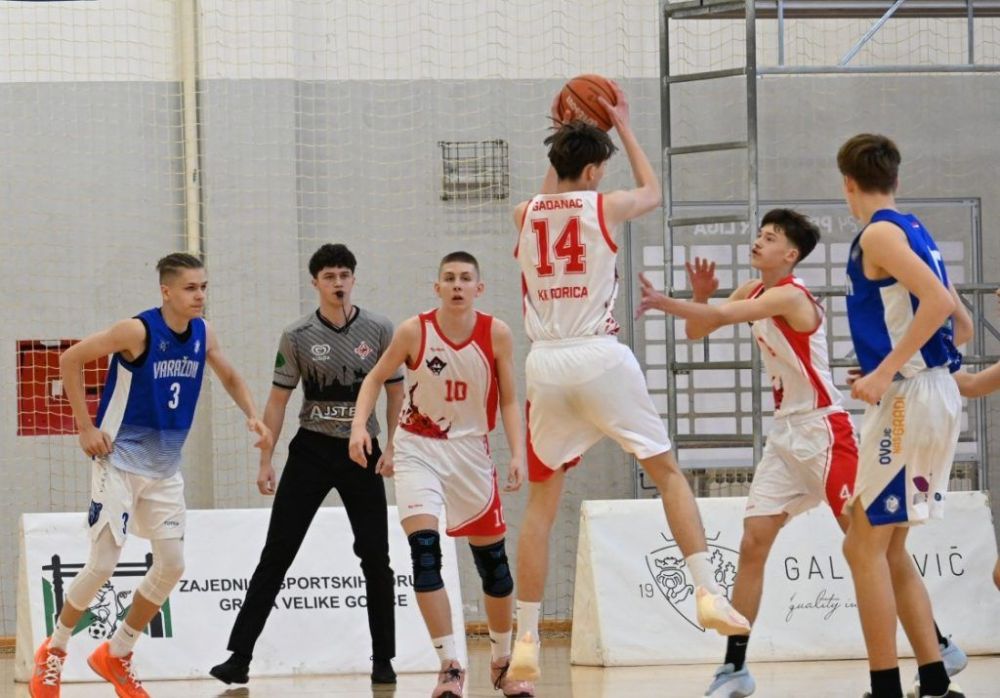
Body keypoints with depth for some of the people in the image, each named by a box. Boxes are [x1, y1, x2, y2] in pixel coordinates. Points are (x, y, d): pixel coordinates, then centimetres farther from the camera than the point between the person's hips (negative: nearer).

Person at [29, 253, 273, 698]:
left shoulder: (202, 334, 1)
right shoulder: (138, 331, -18)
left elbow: (229, 377, 18)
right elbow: (71, 360, -13)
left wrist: (252, 415, 0)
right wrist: (86, 428, -14)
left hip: (165, 466, 6)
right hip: (120, 459, -6)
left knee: (171, 565, 2)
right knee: (103, 563, -8)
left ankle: (116, 654, 17)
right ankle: (53, 652, 12)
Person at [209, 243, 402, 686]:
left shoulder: (379, 331, -2)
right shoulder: (297, 337, -3)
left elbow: (395, 392, 5)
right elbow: (278, 400, 1)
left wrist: (391, 448, -6)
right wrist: (265, 462, -3)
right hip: (311, 451, 0)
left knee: (376, 557, 0)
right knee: (276, 556, -4)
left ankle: (383, 660, 12)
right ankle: (239, 656, -4)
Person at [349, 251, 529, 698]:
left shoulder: (496, 334, -9)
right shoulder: (414, 331, -12)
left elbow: (508, 401, -2)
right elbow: (375, 378, 2)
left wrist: (517, 455, -13)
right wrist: (359, 425, -13)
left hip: (471, 449, 2)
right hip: (418, 448, -2)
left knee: (492, 560, 8)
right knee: (424, 548, -19)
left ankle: (503, 662, 28)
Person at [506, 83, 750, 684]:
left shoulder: (525, 215, 9)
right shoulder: (605, 207, 0)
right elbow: (653, 193, 24)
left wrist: (560, 138, 39)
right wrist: (623, 124, 31)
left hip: (545, 363, 3)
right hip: (600, 357, -3)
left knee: (542, 501, 10)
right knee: (668, 471, 9)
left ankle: (527, 642, 5)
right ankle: (709, 594, -5)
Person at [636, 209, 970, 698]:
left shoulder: (790, 296, -18)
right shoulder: (754, 291, 9)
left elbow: (722, 317, -29)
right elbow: (696, 332, 8)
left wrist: (663, 303, -31)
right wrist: (698, 297, -11)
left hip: (823, 430, -8)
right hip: (786, 434, 8)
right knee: (752, 545, 0)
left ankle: (940, 647, 3)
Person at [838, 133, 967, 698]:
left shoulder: (879, 233, -10)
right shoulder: (914, 231, 17)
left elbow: (938, 300, -23)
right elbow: (954, 317, 21)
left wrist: (885, 371, -23)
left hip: (909, 397, -9)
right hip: (938, 394, 9)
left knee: (865, 546, -6)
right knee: (888, 547, 15)